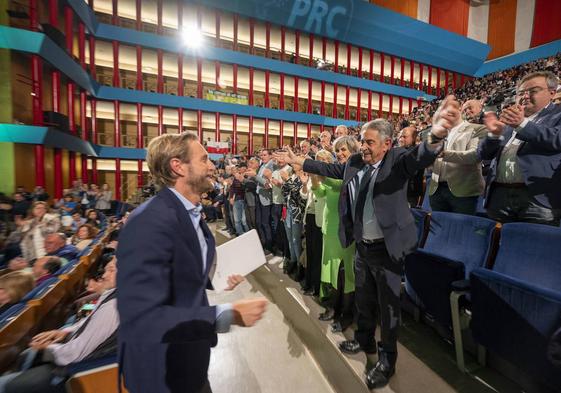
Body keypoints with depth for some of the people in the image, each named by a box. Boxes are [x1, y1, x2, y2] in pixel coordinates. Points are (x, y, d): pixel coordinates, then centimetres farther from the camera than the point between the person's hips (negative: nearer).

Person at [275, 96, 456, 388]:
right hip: (362, 246, 6)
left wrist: (435, 136, -56)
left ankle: (387, 360, 35)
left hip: (387, 248, -5)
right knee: (363, 299, 24)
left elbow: (420, 157, -33)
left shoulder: (397, 160, -15)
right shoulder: (355, 162, 2)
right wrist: (298, 161, 15)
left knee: (388, 305, 13)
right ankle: (364, 341, 48)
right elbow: (331, 169, 13)